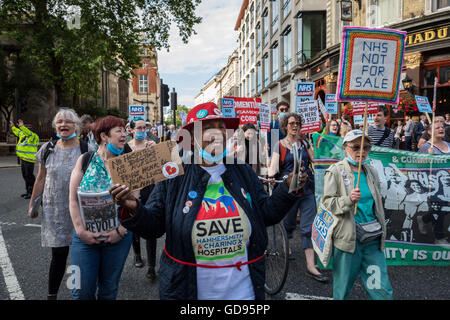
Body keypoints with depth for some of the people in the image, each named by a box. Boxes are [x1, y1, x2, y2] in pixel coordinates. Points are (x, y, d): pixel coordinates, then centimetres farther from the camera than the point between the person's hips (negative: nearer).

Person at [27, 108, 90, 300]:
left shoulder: (86, 149, -4)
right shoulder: (47, 149, 5)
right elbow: (41, 179, 12)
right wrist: (32, 204, 14)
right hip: (54, 211, 2)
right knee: (58, 254, 5)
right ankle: (52, 295, 23)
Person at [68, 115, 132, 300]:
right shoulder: (85, 160, 0)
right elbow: (73, 198, -2)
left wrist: (121, 230, -12)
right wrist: (81, 230, -11)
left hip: (118, 238, 1)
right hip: (86, 237, 0)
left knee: (109, 290, 14)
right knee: (82, 291, 5)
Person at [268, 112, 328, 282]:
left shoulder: (305, 143, 11)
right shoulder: (279, 145, 1)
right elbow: (273, 168, -10)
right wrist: (271, 176, -29)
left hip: (307, 190, 2)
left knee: (309, 226, -3)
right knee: (288, 222, 13)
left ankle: (310, 266, 0)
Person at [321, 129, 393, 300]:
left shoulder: (372, 172, 13)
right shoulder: (335, 171, -4)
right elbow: (327, 202, -10)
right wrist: (348, 200, -26)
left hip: (373, 240, 5)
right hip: (347, 239, -5)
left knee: (383, 291, 5)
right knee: (342, 289, 5)